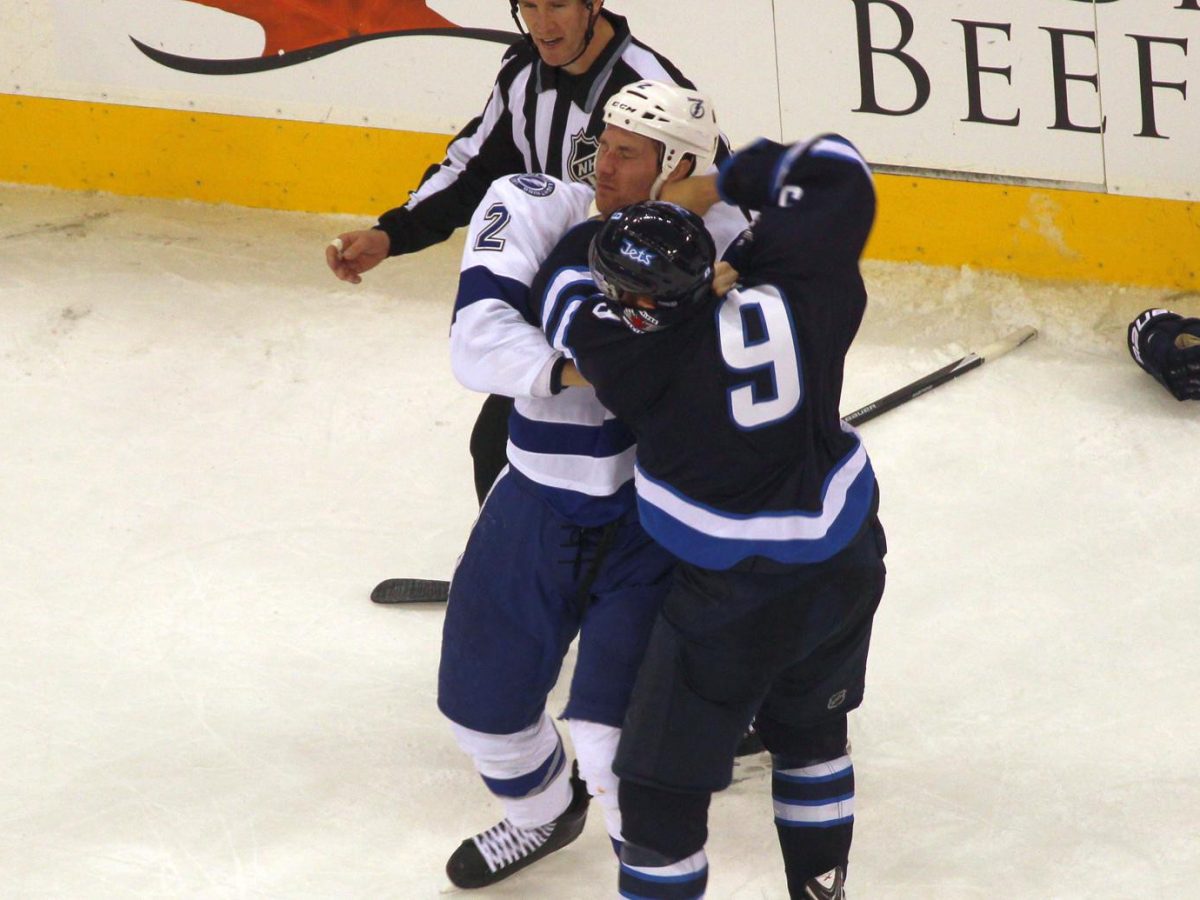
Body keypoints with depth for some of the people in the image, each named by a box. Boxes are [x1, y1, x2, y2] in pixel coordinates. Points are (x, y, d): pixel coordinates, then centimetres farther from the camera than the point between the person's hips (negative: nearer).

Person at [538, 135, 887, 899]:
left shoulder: (636, 355, -23)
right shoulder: (794, 288, -14)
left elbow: (569, 311, -2)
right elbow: (837, 174, 0)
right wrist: (724, 183, 7)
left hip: (737, 597, -7)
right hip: (847, 562, 7)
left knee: (663, 779, 4)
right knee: (809, 724, 30)